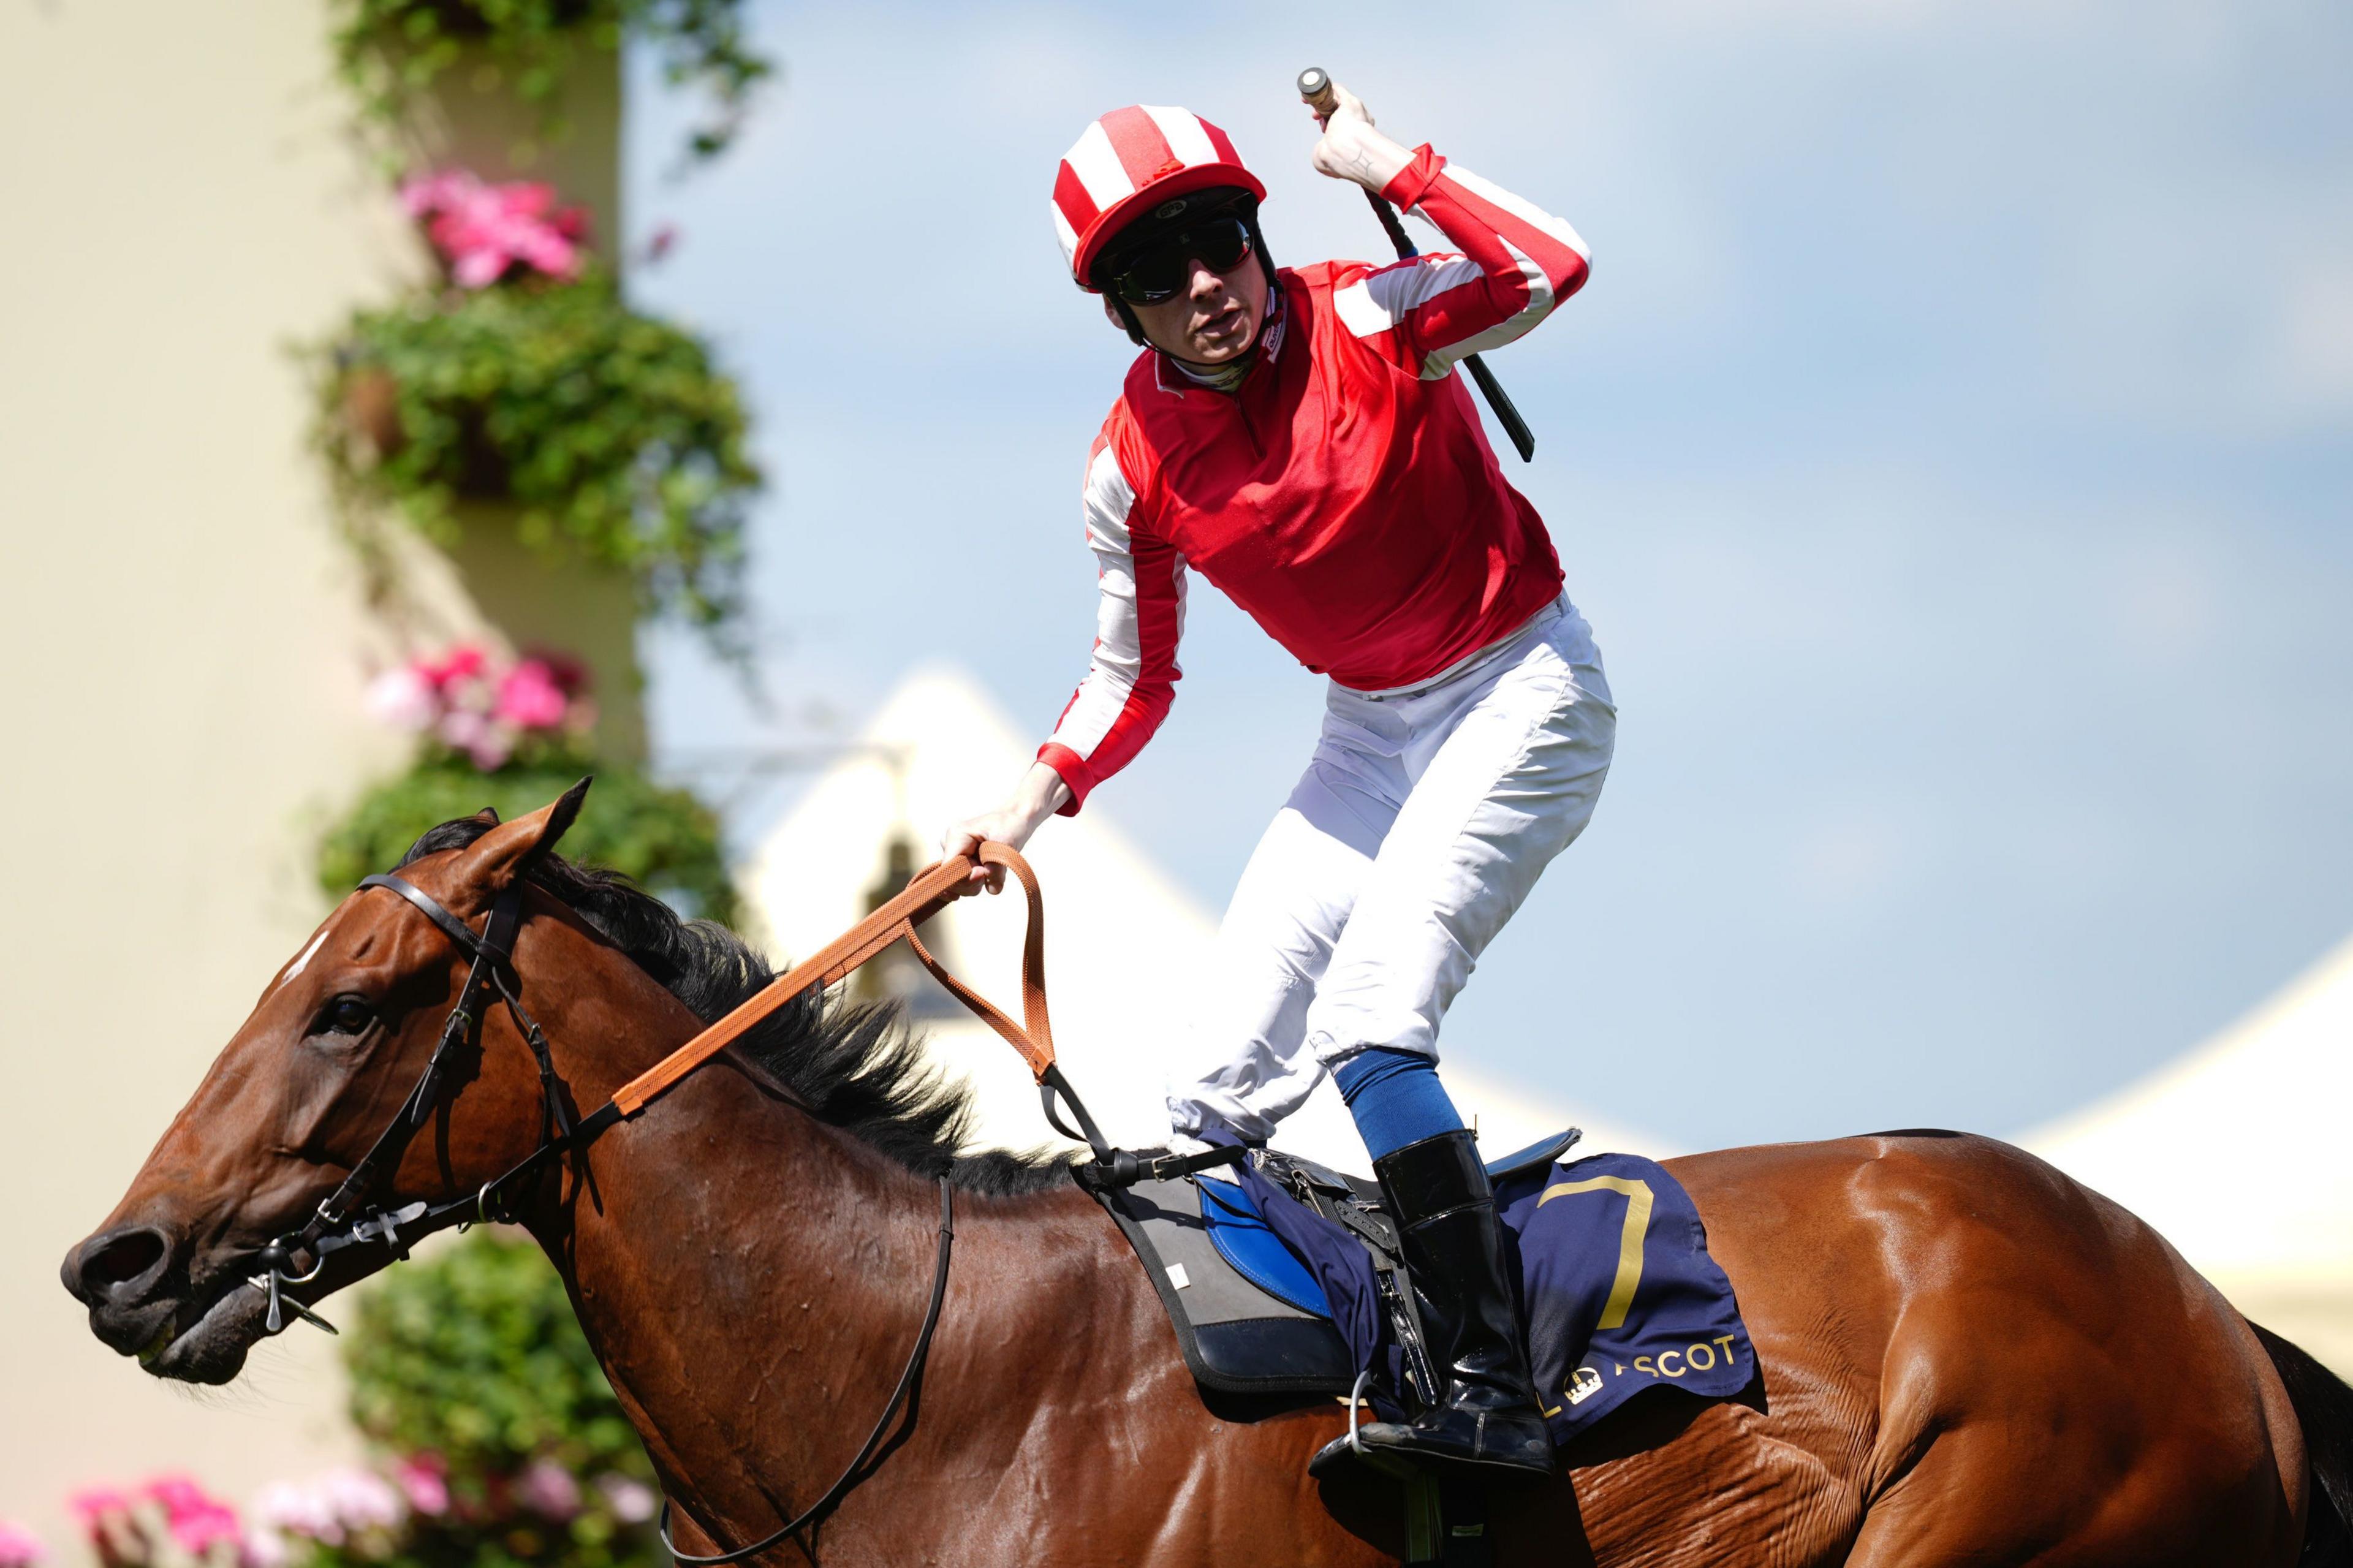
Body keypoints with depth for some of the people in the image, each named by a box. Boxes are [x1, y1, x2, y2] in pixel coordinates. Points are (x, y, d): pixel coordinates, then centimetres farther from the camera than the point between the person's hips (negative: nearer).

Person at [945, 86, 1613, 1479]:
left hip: (1524, 694, -6)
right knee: (1220, 1090, 3)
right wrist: (1040, 800, -8)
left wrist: (1390, 169, -29)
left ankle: (1493, 1390, -30)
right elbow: (1133, 683, 7)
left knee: (1367, 1020, -26)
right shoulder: (1133, 467, -6)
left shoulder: (1362, 322, -17)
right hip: (1370, 734, 6)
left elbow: (1548, 273, -34)